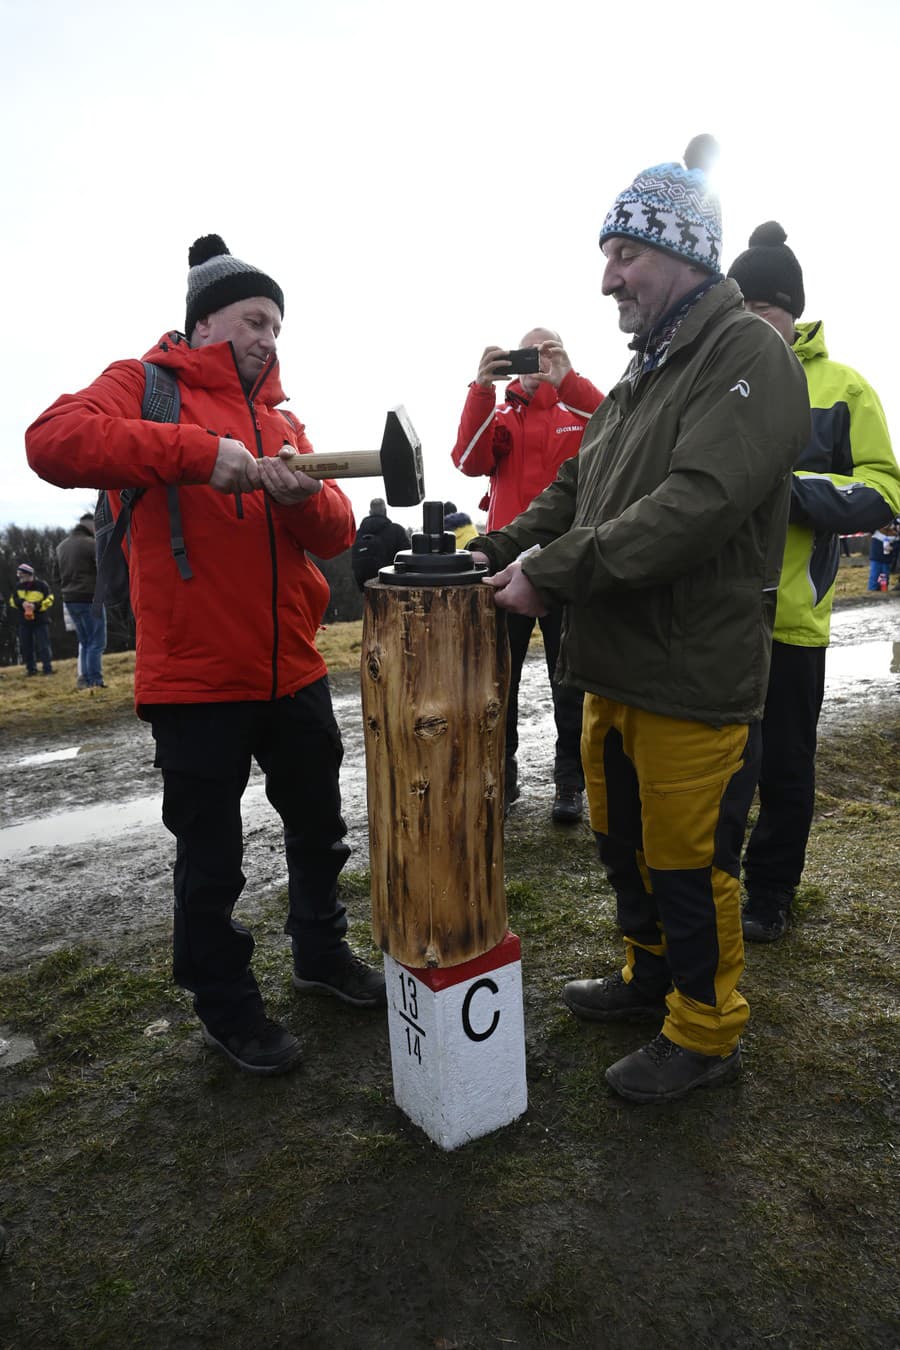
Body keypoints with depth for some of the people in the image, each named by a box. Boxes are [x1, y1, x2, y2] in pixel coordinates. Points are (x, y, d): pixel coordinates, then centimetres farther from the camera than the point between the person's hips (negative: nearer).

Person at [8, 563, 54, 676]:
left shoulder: (41, 584, -6)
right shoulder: (18, 586, 9)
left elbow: (49, 599, -6)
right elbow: (13, 600, 8)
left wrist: (36, 605, -20)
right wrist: (22, 603, -15)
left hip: (40, 621, -5)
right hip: (24, 621, 5)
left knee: (43, 645, -5)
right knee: (25, 646, 6)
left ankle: (47, 668, -1)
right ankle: (31, 668, 14)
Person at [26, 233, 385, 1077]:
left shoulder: (281, 422, 16)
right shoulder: (143, 385, 1)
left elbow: (336, 534, 8)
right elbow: (53, 441, -20)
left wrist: (302, 494, -14)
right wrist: (197, 452, -27)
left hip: (294, 673, 6)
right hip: (196, 679, -6)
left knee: (318, 830, 19)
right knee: (211, 860, 6)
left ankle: (321, 954, 42)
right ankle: (226, 1008, 28)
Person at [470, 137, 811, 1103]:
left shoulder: (747, 355, -12)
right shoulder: (641, 375, 17)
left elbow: (694, 506, -26)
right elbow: (572, 492, 16)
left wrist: (550, 572, -24)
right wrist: (493, 552, 2)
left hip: (695, 681, -9)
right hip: (614, 671, 9)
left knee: (688, 867, 6)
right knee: (623, 841, 22)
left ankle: (705, 1033, 28)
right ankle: (650, 976, 44)